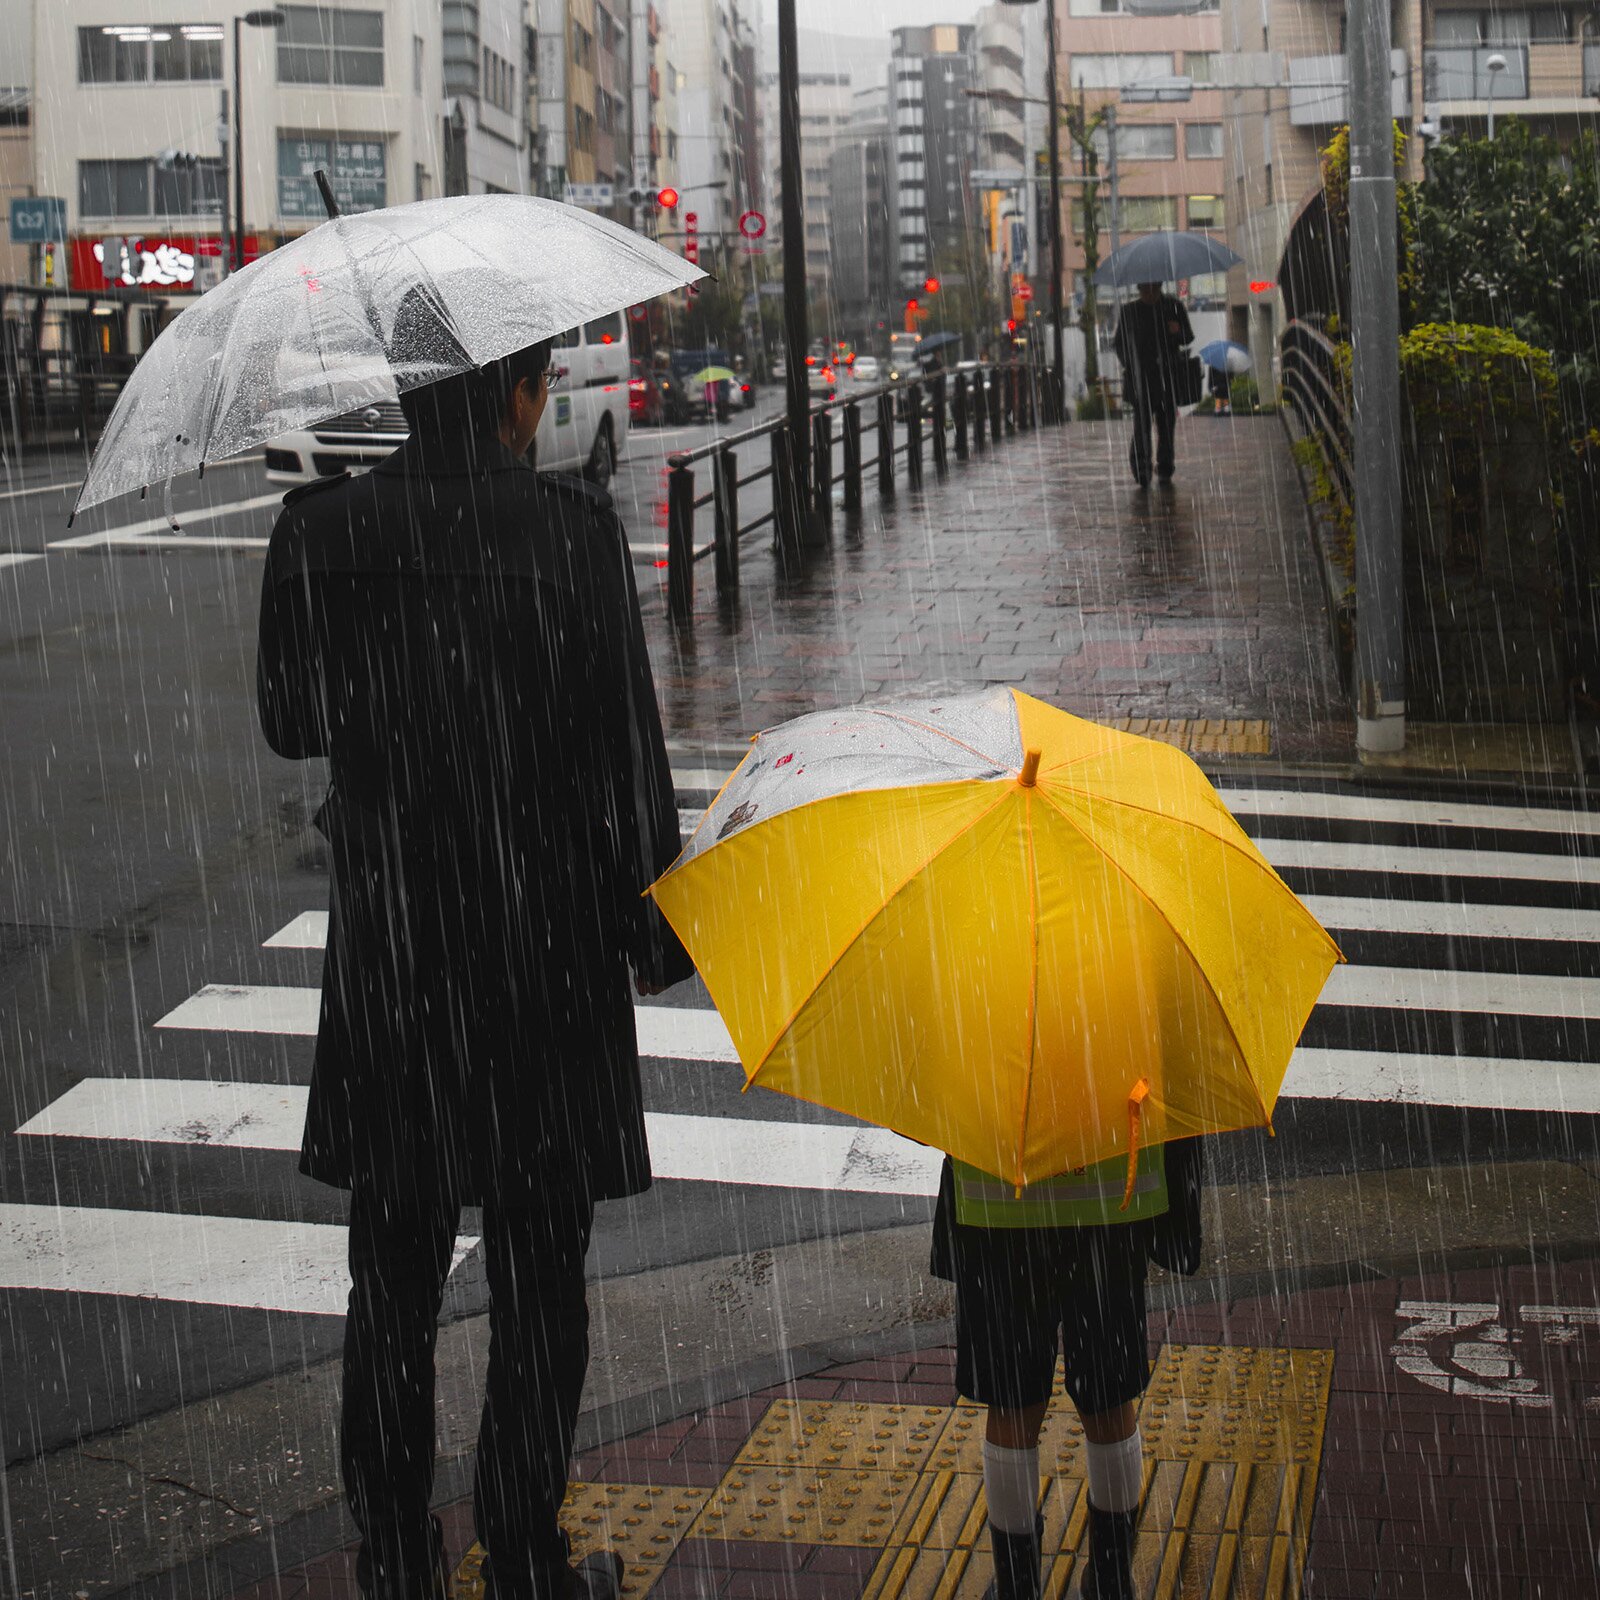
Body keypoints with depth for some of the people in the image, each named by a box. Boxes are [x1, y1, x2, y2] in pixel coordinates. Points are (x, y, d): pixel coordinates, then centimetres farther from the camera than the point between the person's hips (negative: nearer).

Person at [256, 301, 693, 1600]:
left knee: (395, 1274, 15)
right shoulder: (573, 529, -12)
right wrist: (653, 931, 1)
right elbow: (624, 751, -11)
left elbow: (291, 724, 8)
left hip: (390, 956, 3)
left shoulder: (324, 531, -4)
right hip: (549, 956, -2)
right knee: (538, 1277, 11)